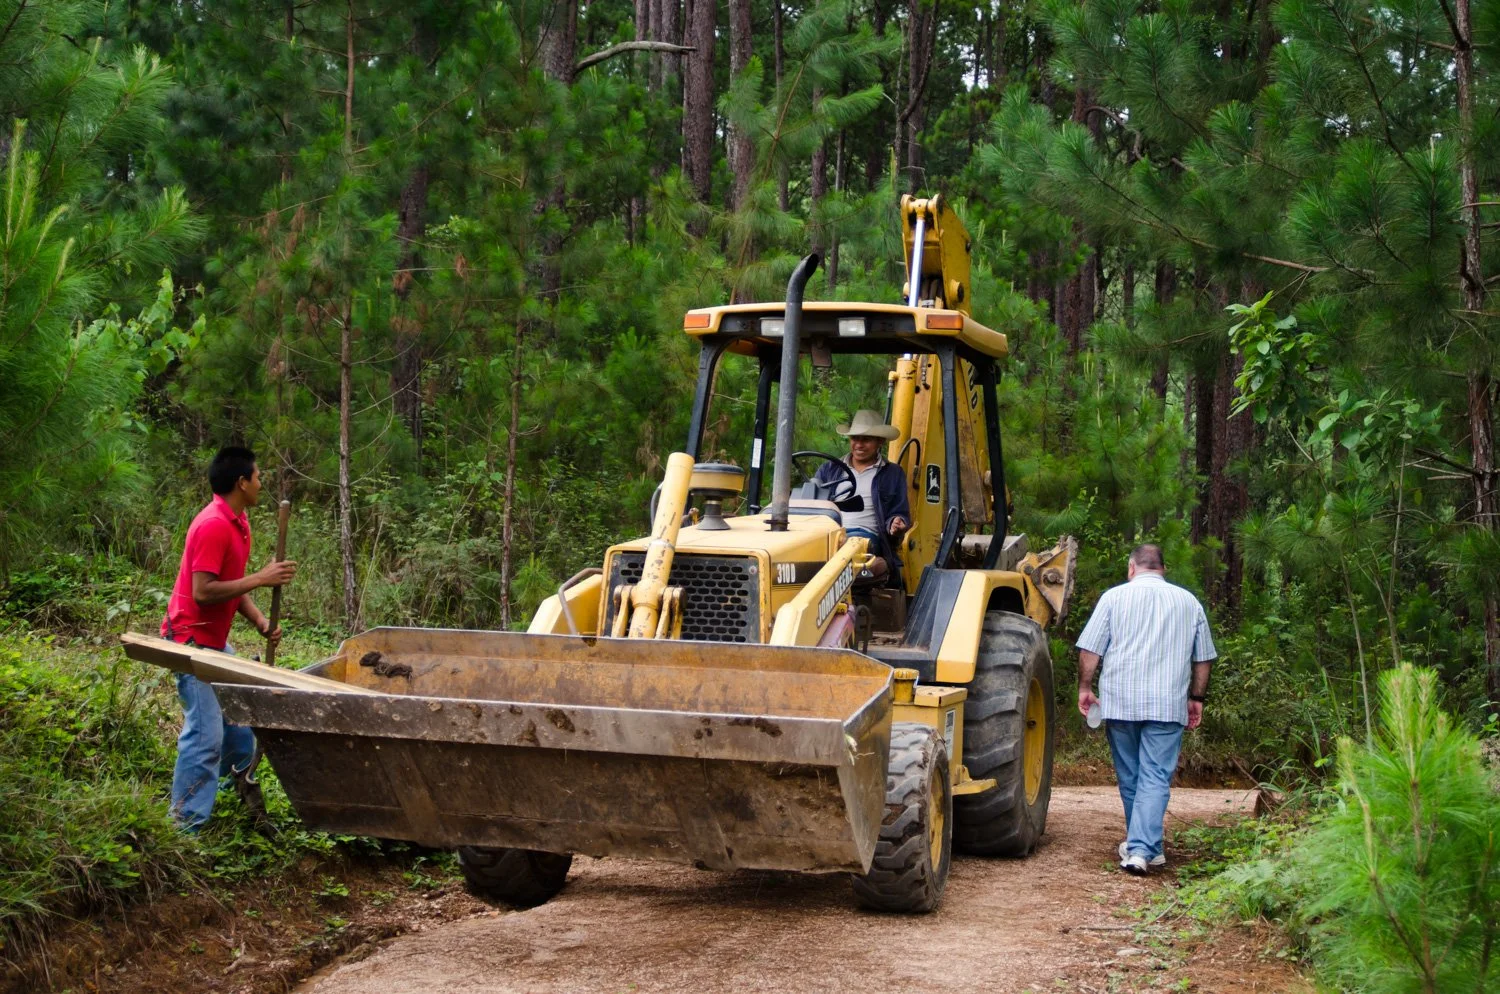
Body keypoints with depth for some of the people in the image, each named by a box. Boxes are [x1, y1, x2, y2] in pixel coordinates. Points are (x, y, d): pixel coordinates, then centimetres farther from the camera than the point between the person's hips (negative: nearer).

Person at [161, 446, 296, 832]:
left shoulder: (238, 523, 10)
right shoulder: (213, 526, -21)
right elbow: (203, 592, -26)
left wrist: (262, 624, 0)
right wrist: (261, 578, -24)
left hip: (215, 641, 10)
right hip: (191, 641, -10)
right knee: (206, 734, -10)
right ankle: (187, 825, -3)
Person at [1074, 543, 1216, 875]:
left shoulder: (1115, 597, 2)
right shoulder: (1189, 603, 10)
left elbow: (1089, 650, -1)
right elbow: (1203, 658, 14)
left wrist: (1085, 687, 9)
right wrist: (1197, 697, 23)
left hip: (1120, 701, 0)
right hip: (1168, 704, 0)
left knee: (1130, 776, 13)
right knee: (1156, 778, -4)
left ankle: (1139, 845, 24)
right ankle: (1142, 848, -17)